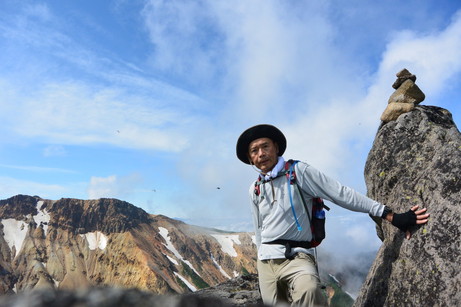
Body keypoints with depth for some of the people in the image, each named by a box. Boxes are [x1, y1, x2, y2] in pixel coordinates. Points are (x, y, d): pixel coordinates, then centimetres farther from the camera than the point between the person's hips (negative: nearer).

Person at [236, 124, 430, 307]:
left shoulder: (298, 171, -5)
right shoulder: (254, 189, 10)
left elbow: (341, 194, -10)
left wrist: (391, 216, -14)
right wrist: (261, 264, 21)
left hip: (297, 256, -5)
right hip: (266, 260, 5)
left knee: (308, 291, -34)